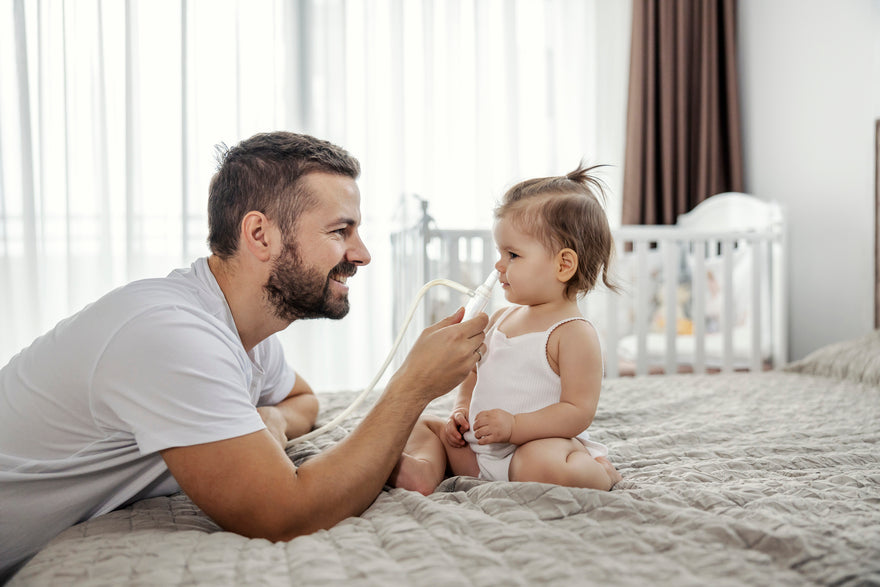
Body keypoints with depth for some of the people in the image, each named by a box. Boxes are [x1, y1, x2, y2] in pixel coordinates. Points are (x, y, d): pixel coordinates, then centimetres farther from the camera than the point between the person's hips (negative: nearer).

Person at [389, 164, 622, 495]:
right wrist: (461, 412, 5)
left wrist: (514, 426, -25)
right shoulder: (501, 319, 13)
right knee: (423, 425, 11)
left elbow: (579, 411, -18)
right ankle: (426, 468, -20)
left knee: (542, 465, -41)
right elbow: (476, 372, 24)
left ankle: (598, 472, -10)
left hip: (541, 443, -8)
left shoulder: (575, 333, -13)